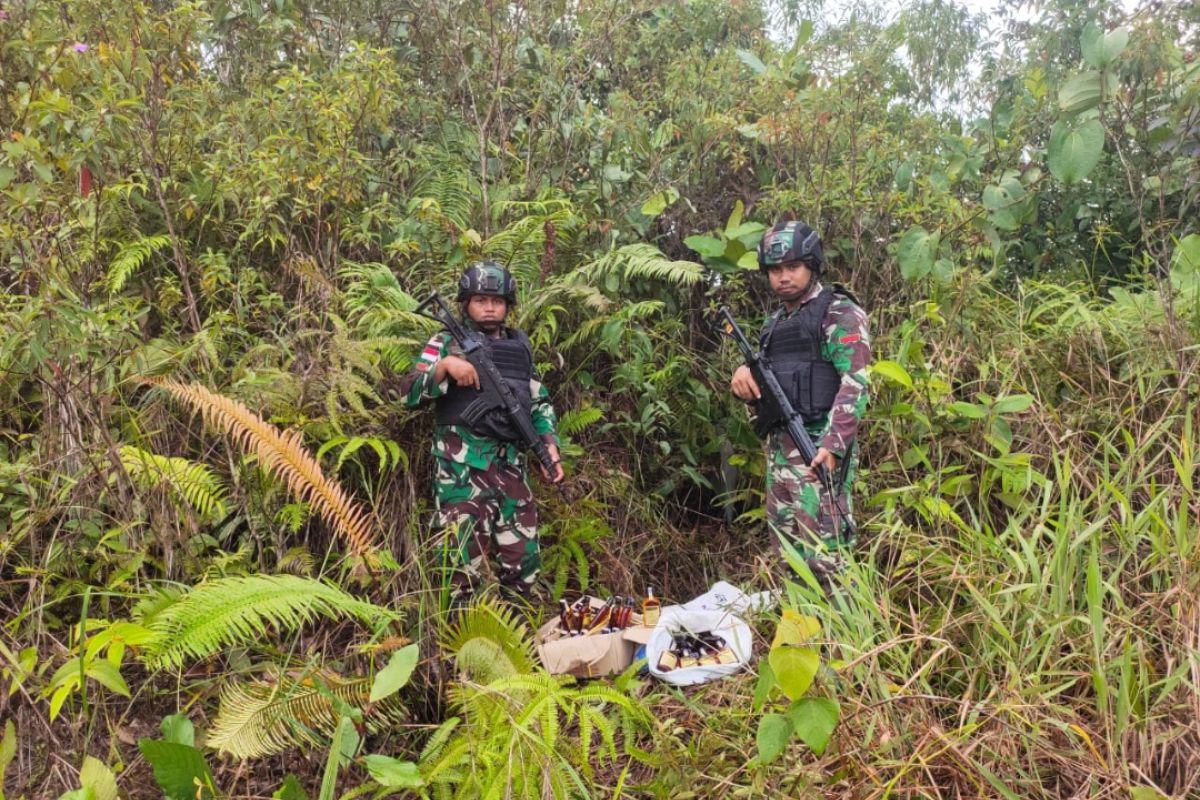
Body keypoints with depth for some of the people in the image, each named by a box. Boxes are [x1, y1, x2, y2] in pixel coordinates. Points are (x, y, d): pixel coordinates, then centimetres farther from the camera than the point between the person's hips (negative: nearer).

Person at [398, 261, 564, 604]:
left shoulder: (521, 346, 17)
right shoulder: (448, 341, 4)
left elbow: (540, 403, 21)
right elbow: (410, 393, -4)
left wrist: (550, 448, 8)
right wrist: (445, 364, -19)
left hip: (510, 462, 5)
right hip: (461, 463, -4)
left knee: (523, 556, 7)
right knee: (465, 552, -4)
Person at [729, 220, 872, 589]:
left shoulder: (839, 313, -5)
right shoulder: (775, 321, 18)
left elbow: (855, 384, -15)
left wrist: (832, 445, -27)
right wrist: (745, 373, 1)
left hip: (818, 447, -8)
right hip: (779, 447, 8)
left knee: (824, 555, -10)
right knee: (788, 551, 12)